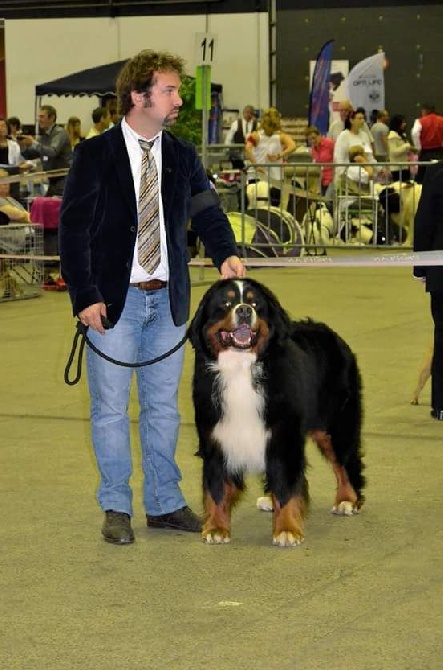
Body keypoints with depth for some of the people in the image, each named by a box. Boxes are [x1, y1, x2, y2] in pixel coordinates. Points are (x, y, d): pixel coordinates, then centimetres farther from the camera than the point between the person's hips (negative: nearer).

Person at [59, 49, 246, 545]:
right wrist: (85, 297, -15)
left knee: (163, 407, 12)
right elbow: (73, 229, -8)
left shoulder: (182, 156, 7)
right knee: (111, 410, 3)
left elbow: (207, 212, 8)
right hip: (114, 300, -4)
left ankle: (164, 504, 21)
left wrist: (225, 254, -14)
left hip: (168, 301, 4)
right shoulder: (95, 155, -6)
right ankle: (115, 508, 14)